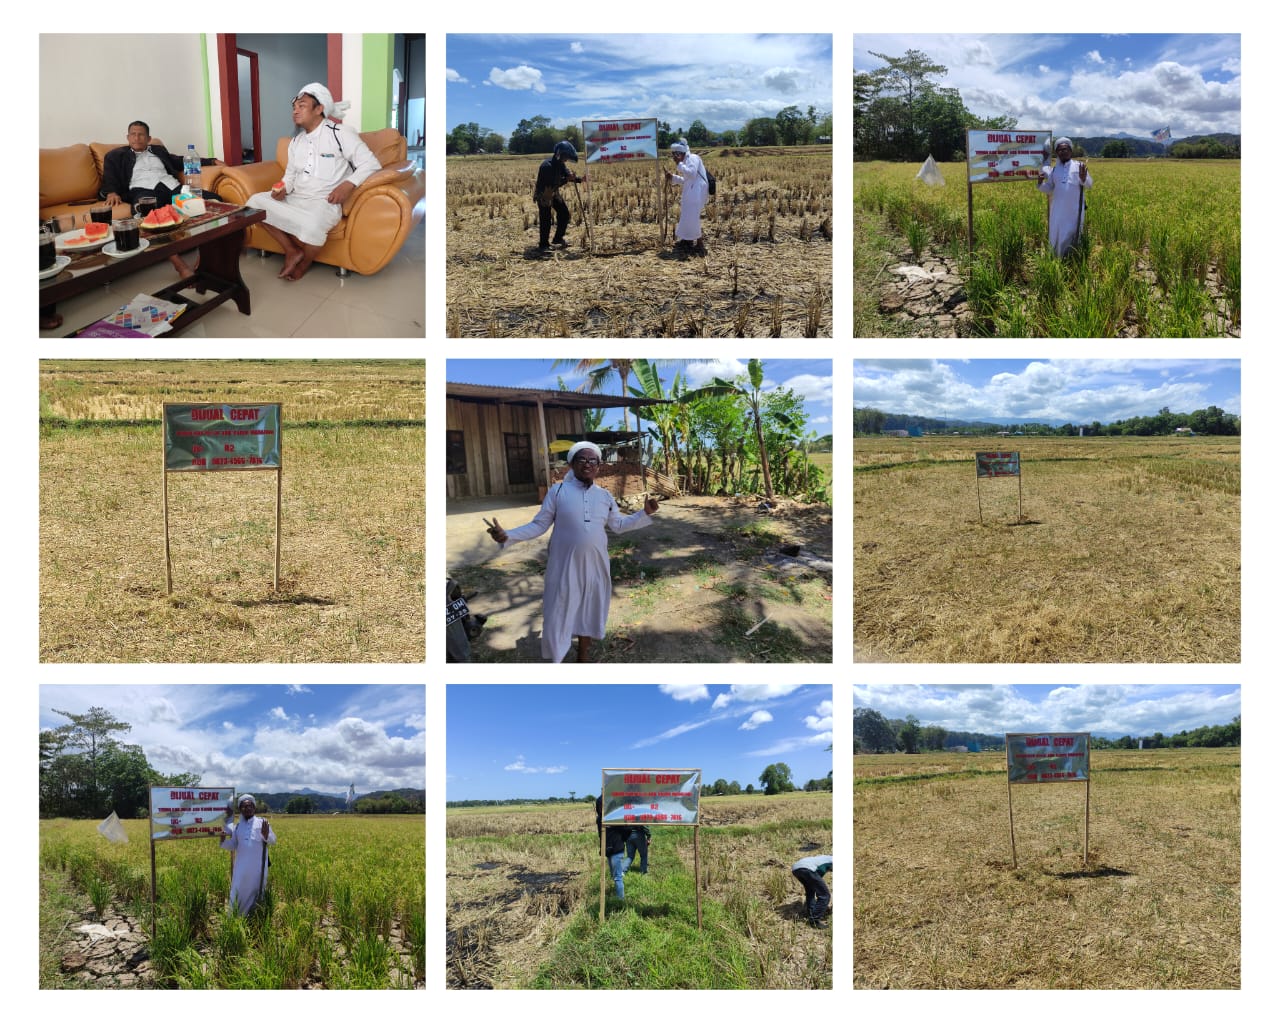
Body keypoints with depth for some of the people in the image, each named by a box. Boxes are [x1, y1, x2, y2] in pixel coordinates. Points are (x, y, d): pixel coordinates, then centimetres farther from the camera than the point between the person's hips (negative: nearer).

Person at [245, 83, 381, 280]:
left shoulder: (341, 134, -5)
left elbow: (371, 164, -8)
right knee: (255, 202, -15)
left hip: (324, 202, -7)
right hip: (294, 200, 7)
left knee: (312, 225, -40)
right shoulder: (296, 142, 17)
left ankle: (304, 263, -4)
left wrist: (349, 184, -25)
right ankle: (292, 251, -8)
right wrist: (283, 188, 0)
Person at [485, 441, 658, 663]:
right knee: (559, 616, -1)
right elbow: (539, 525, -5)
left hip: (595, 566, 4)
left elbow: (619, 524, 18)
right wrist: (507, 536, -17)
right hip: (564, 567, -4)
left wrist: (645, 514, 6)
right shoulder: (558, 491, -7)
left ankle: (582, 659, 33)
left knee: (588, 612, 16)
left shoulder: (605, 496, 5)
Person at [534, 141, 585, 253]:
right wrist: (566, 179, -37)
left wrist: (580, 179, -15)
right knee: (545, 220, -8)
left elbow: (567, 175, 2)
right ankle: (543, 245, 2)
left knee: (564, 214, 9)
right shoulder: (547, 165, -30)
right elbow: (552, 184, -33)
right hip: (543, 194, -9)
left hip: (554, 193, 9)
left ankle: (558, 239, 22)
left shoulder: (560, 163, -2)